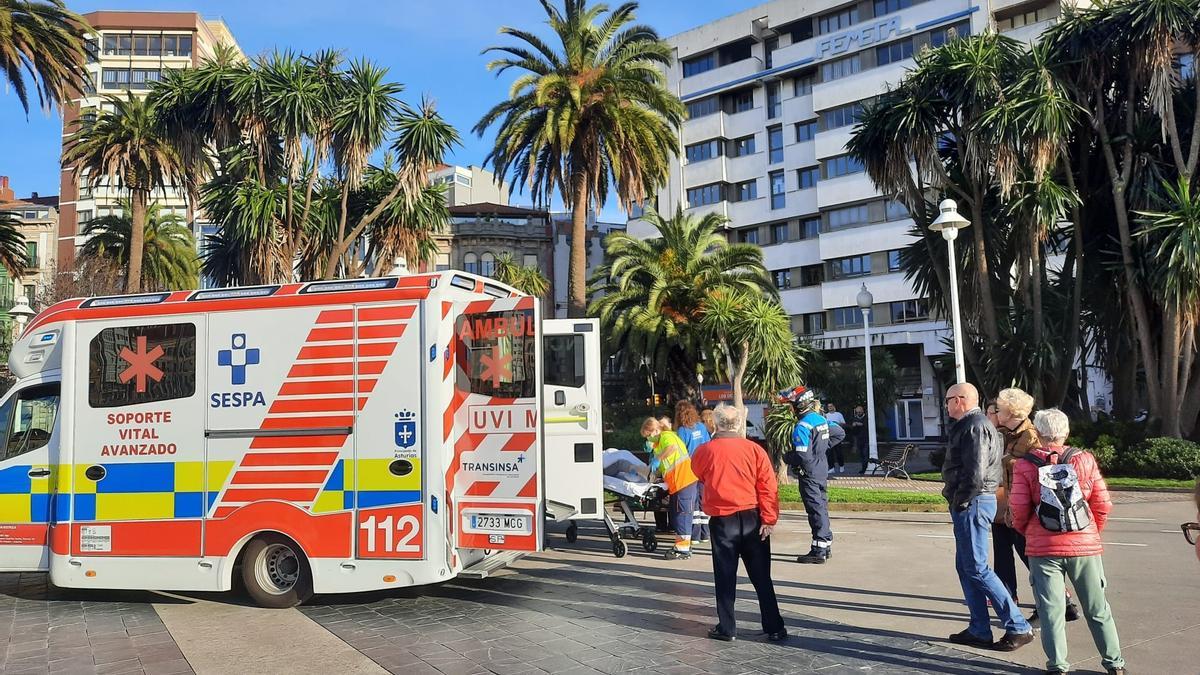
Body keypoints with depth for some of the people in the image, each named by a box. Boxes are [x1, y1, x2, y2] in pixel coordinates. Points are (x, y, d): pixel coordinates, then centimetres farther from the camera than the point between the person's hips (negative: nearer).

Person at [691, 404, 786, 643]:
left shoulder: (705, 451, -4)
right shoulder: (754, 449, -3)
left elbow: (698, 473, 16)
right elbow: (769, 486, -7)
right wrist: (769, 519, -6)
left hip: (722, 522, -1)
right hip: (753, 519, 1)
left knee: (725, 577, 8)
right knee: (761, 577, 10)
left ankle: (726, 628, 12)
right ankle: (775, 628, 13)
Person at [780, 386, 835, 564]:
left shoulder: (802, 426, -21)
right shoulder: (822, 419, 6)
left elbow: (802, 456, -25)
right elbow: (840, 433, 18)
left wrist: (786, 457, -7)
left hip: (809, 474, -9)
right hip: (822, 470, 9)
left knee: (815, 510, -4)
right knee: (822, 507, 16)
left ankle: (818, 551, 1)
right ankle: (826, 545, 25)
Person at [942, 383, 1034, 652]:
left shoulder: (975, 426, -15)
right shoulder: (967, 425, 17)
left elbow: (976, 472, -23)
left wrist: (960, 500, -15)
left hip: (973, 503, -10)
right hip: (968, 505, 10)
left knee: (977, 569, -7)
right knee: (965, 567, 12)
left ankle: (1018, 627, -1)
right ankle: (979, 631, 18)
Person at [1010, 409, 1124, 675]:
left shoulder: (1025, 466, -5)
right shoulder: (1085, 460, -1)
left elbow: (1019, 510, -8)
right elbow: (1103, 504, 0)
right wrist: (1094, 532, 17)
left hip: (1043, 549, -1)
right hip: (1085, 546, 2)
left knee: (1051, 610, 6)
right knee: (1097, 608, 15)